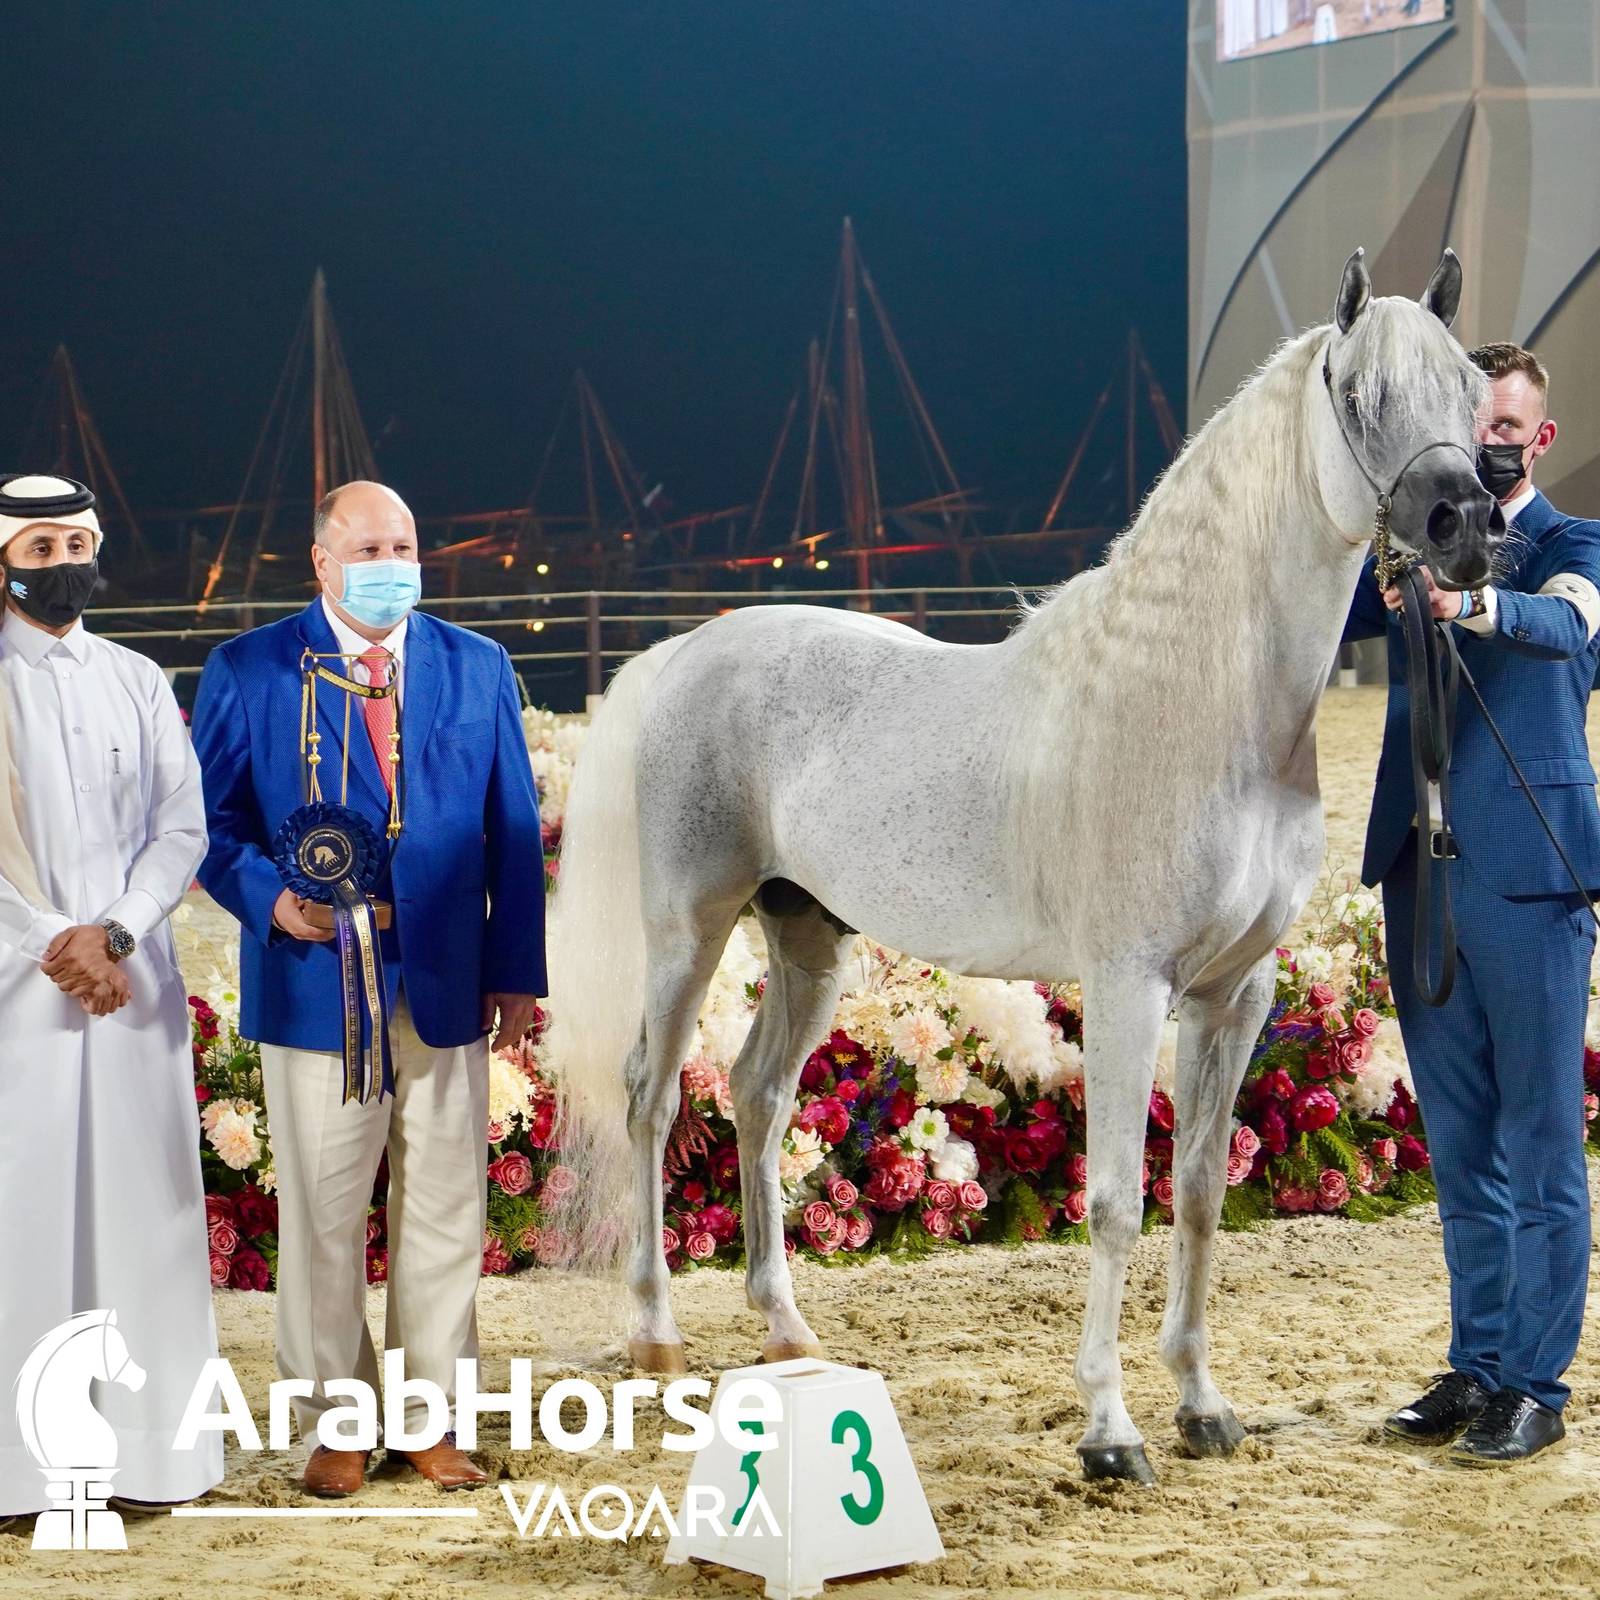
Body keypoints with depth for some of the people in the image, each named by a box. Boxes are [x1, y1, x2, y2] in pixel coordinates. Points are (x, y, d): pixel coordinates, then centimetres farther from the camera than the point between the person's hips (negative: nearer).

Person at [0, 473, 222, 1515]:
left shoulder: (140, 683, 12)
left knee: (142, 1201, 3)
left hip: (135, 977, 3)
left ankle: (147, 1439, 9)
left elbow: (184, 826, 7)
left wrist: (116, 933, -8)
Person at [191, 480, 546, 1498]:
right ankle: (334, 1425, 15)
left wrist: (516, 972, 4)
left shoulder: (479, 669, 9)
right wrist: (270, 898, -16)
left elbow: (514, 830, 9)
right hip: (313, 981, -2)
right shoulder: (249, 672, 2)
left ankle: (434, 1421, 16)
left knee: (444, 1212, 6)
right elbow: (212, 818, 3)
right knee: (324, 1216, 3)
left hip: (447, 985, 2)